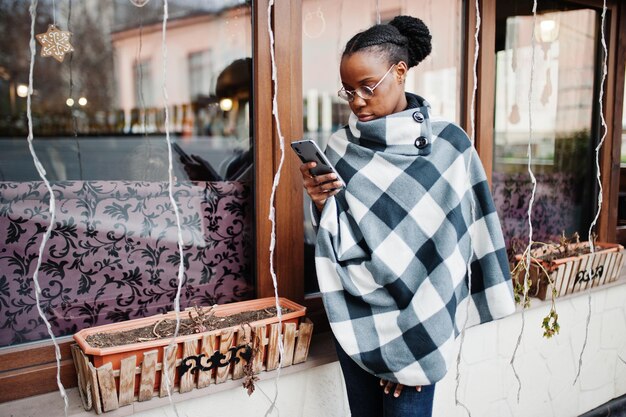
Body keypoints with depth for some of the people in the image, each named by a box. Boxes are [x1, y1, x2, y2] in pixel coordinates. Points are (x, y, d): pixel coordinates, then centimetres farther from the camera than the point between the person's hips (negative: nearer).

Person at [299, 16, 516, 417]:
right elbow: (333, 241, 5)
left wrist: (417, 336, -6)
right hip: (354, 317, 3)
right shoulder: (341, 146, 0)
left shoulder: (449, 144, -7)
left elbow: (450, 248, -5)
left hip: (416, 322, -2)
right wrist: (321, 202, -16)